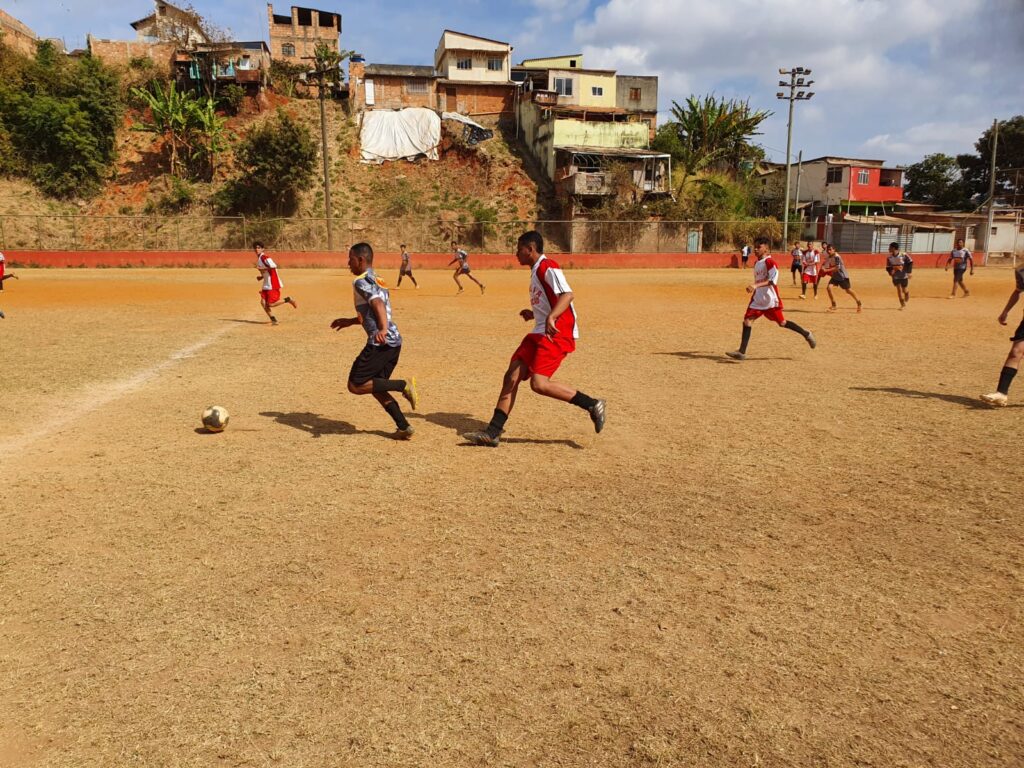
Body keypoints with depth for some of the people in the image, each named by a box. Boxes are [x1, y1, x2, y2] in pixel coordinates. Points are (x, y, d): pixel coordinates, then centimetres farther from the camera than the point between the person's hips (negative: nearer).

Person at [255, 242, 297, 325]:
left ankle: (288, 299, 8)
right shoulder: (259, 259, 17)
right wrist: (261, 277, 13)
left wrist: (262, 269, -21)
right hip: (266, 284, 10)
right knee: (263, 302, 0)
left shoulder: (264, 257, -13)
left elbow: (273, 266, -28)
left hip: (273, 284, -10)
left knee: (271, 304, -11)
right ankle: (273, 320, 6)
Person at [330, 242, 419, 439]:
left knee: (356, 385, -2)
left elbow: (378, 305, -26)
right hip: (394, 341, 9)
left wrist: (383, 329, -41)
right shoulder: (377, 280, 22)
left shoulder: (361, 282, -7)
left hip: (380, 342, -9)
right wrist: (349, 321, 36)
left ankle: (403, 385, -10)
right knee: (375, 386, 17)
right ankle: (404, 427, 11)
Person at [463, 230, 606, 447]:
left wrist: (551, 317, -39)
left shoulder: (548, 267, -10)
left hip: (558, 333, -10)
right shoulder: (536, 271, 20)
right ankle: (493, 432, 5)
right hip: (540, 332, 10)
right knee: (512, 376, 2)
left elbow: (567, 295, -26)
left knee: (539, 383, -20)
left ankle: (591, 404, -5)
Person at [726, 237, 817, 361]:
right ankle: (742, 352, -8)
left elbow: (772, 280, -25)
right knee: (747, 320, -6)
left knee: (782, 322, 5)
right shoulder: (756, 263, 12)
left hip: (770, 299, -7)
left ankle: (807, 335, 27)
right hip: (758, 299, 7)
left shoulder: (769, 262, -14)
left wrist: (756, 285, -35)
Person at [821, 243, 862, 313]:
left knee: (848, 290, 3)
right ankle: (833, 306, -1)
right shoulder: (828, 257, 0)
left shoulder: (836, 257, -24)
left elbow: (837, 267, -29)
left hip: (843, 276, -7)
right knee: (828, 287, -11)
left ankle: (858, 303, 23)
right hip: (835, 276, 7)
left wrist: (827, 270, -29)